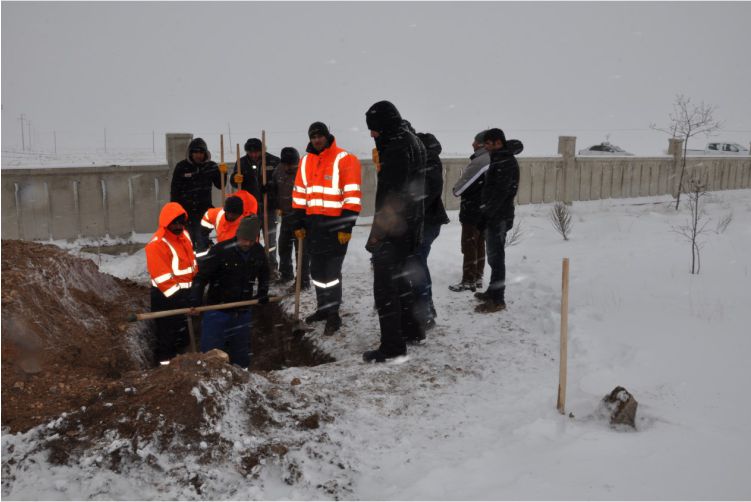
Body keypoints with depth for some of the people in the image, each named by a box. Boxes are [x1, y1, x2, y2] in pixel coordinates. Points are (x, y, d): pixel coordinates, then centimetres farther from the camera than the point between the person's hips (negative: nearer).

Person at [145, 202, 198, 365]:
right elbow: (161, 277, -26)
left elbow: (191, 260, 17)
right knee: (167, 332, 2)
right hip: (166, 296, -8)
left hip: (185, 292, 9)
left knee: (184, 330, 21)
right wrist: (176, 295, -26)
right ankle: (165, 362, 16)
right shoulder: (157, 244, -23)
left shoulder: (184, 235, 4)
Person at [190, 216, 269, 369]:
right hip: (218, 311, -5)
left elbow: (264, 273, 19)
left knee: (241, 354, 17)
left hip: (243, 312, 5)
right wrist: (195, 299, -25)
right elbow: (201, 275, -16)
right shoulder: (220, 250, -19)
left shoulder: (259, 251, -2)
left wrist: (263, 293, 11)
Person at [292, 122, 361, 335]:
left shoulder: (344, 159, -10)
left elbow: (352, 196, -13)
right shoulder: (306, 161, 11)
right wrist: (299, 222, 11)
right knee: (317, 268, 14)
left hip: (335, 223, -7)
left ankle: (333, 315, 5)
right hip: (313, 223, 7)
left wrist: (346, 226, -17)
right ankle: (324, 308, 29)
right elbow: (299, 194, 15)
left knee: (331, 269, -5)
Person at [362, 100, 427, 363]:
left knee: (385, 285, -5)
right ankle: (411, 328, 34)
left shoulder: (397, 146, -17)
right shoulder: (415, 142, 15)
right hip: (410, 225, 10)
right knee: (400, 278, 22)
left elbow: (390, 192, -23)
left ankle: (392, 344, 0)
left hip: (394, 227, -10)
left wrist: (378, 230, -21)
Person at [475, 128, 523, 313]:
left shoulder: (507, 162, -16)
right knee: (494, 257, 17)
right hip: (494, 216, 10)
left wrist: (487, 214, -19)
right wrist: (486, 214, 13)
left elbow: (500, 193, -22)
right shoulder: (499, 159, 16)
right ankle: (492, 292, 28)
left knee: (496, 258, -7)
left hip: (499, 217, -10)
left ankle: (497, 300, -3)